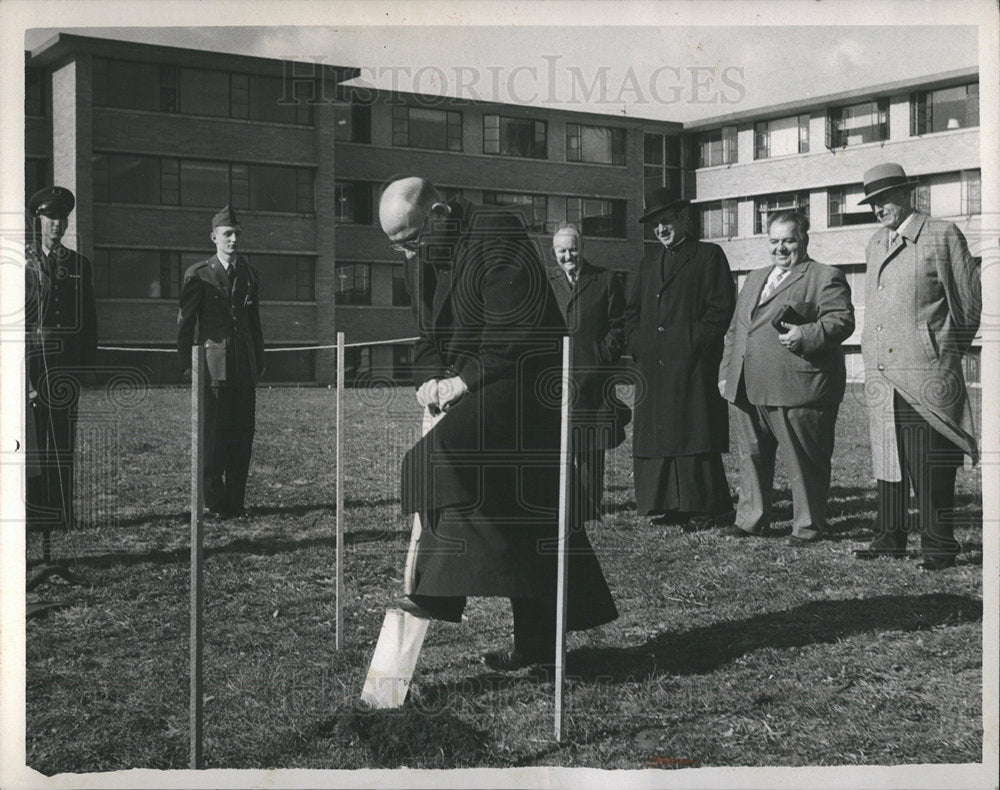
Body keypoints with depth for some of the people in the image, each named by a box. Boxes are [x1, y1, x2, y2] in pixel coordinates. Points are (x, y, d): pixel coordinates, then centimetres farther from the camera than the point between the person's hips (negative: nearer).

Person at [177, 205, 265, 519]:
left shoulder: (249, 274, 15)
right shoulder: (198, 275, 1)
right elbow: (185, 322, 2)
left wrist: (260, 361, 16)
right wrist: (187, 365, -4)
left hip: (244, 367, 4)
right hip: (213, 365, -4)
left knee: (243, 434, 3)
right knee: (214, 436, -3)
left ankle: (235, 500, 10)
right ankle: (214, 502, 5)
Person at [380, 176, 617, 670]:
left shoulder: (498, 240, -17)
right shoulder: (420, 260, 9)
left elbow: (511, 333, -23)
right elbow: (429, 336, 15)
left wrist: (465, 380, -21)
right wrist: (429, 377, -5)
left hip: (528, 384, -8)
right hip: (474, 392, 8)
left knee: (444, 455, -30)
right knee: (520, 516, 10)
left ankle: (442, 589, -28)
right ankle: (537, 639, 18)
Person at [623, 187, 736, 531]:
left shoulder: (709, 255, 3)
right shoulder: (650, 261, 22)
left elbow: (722, 306, -5)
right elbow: (633, 309, 24)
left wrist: (695, 342, -13)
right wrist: (634, 342, 7)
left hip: (692, 364, -6)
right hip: (652, 364, 6)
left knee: (695, 434, -7)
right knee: (656, 435, 5)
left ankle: (709, 507, -2)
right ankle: (668, 504, 13)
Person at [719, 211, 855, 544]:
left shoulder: (826, 278, 1)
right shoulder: (754, 279, 23)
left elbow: (842, 320, -10)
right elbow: (734, 330, 24)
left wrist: (805, 335, -25)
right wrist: (726, 373, 17)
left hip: (800, 389, -7)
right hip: (745, 390, 7)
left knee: (805, 462, 0)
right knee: (751, 457, 13)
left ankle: (809, 525, 11)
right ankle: (751, 518, 24)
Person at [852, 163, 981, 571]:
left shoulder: (942, 235, -2)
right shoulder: (875, 244, 17)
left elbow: (970, 301, 1)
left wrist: (947, 350, 9)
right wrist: (875, 358, 16)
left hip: (927, 373, -6)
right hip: (880, 375, 6)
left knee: (931, 468, -4)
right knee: (888, 461, 10)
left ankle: (938, 548, 3)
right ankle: (890, 539, 18)